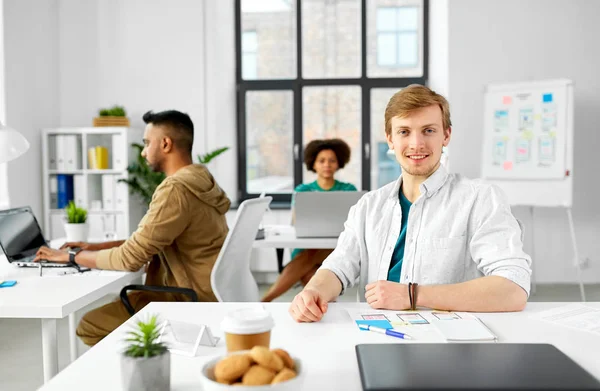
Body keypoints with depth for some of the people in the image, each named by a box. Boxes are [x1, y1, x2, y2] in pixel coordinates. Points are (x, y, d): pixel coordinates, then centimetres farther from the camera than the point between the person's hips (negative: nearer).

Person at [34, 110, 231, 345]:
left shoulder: (175, 189, -23)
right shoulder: (196, 181, 9)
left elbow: (130, 257, -21)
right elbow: (144, 241, 16)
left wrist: (69, 256, -7)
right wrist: (95, 246, 9)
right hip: (193, 292, 10)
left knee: (91, 326, -5)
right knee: (108, 308, 20)